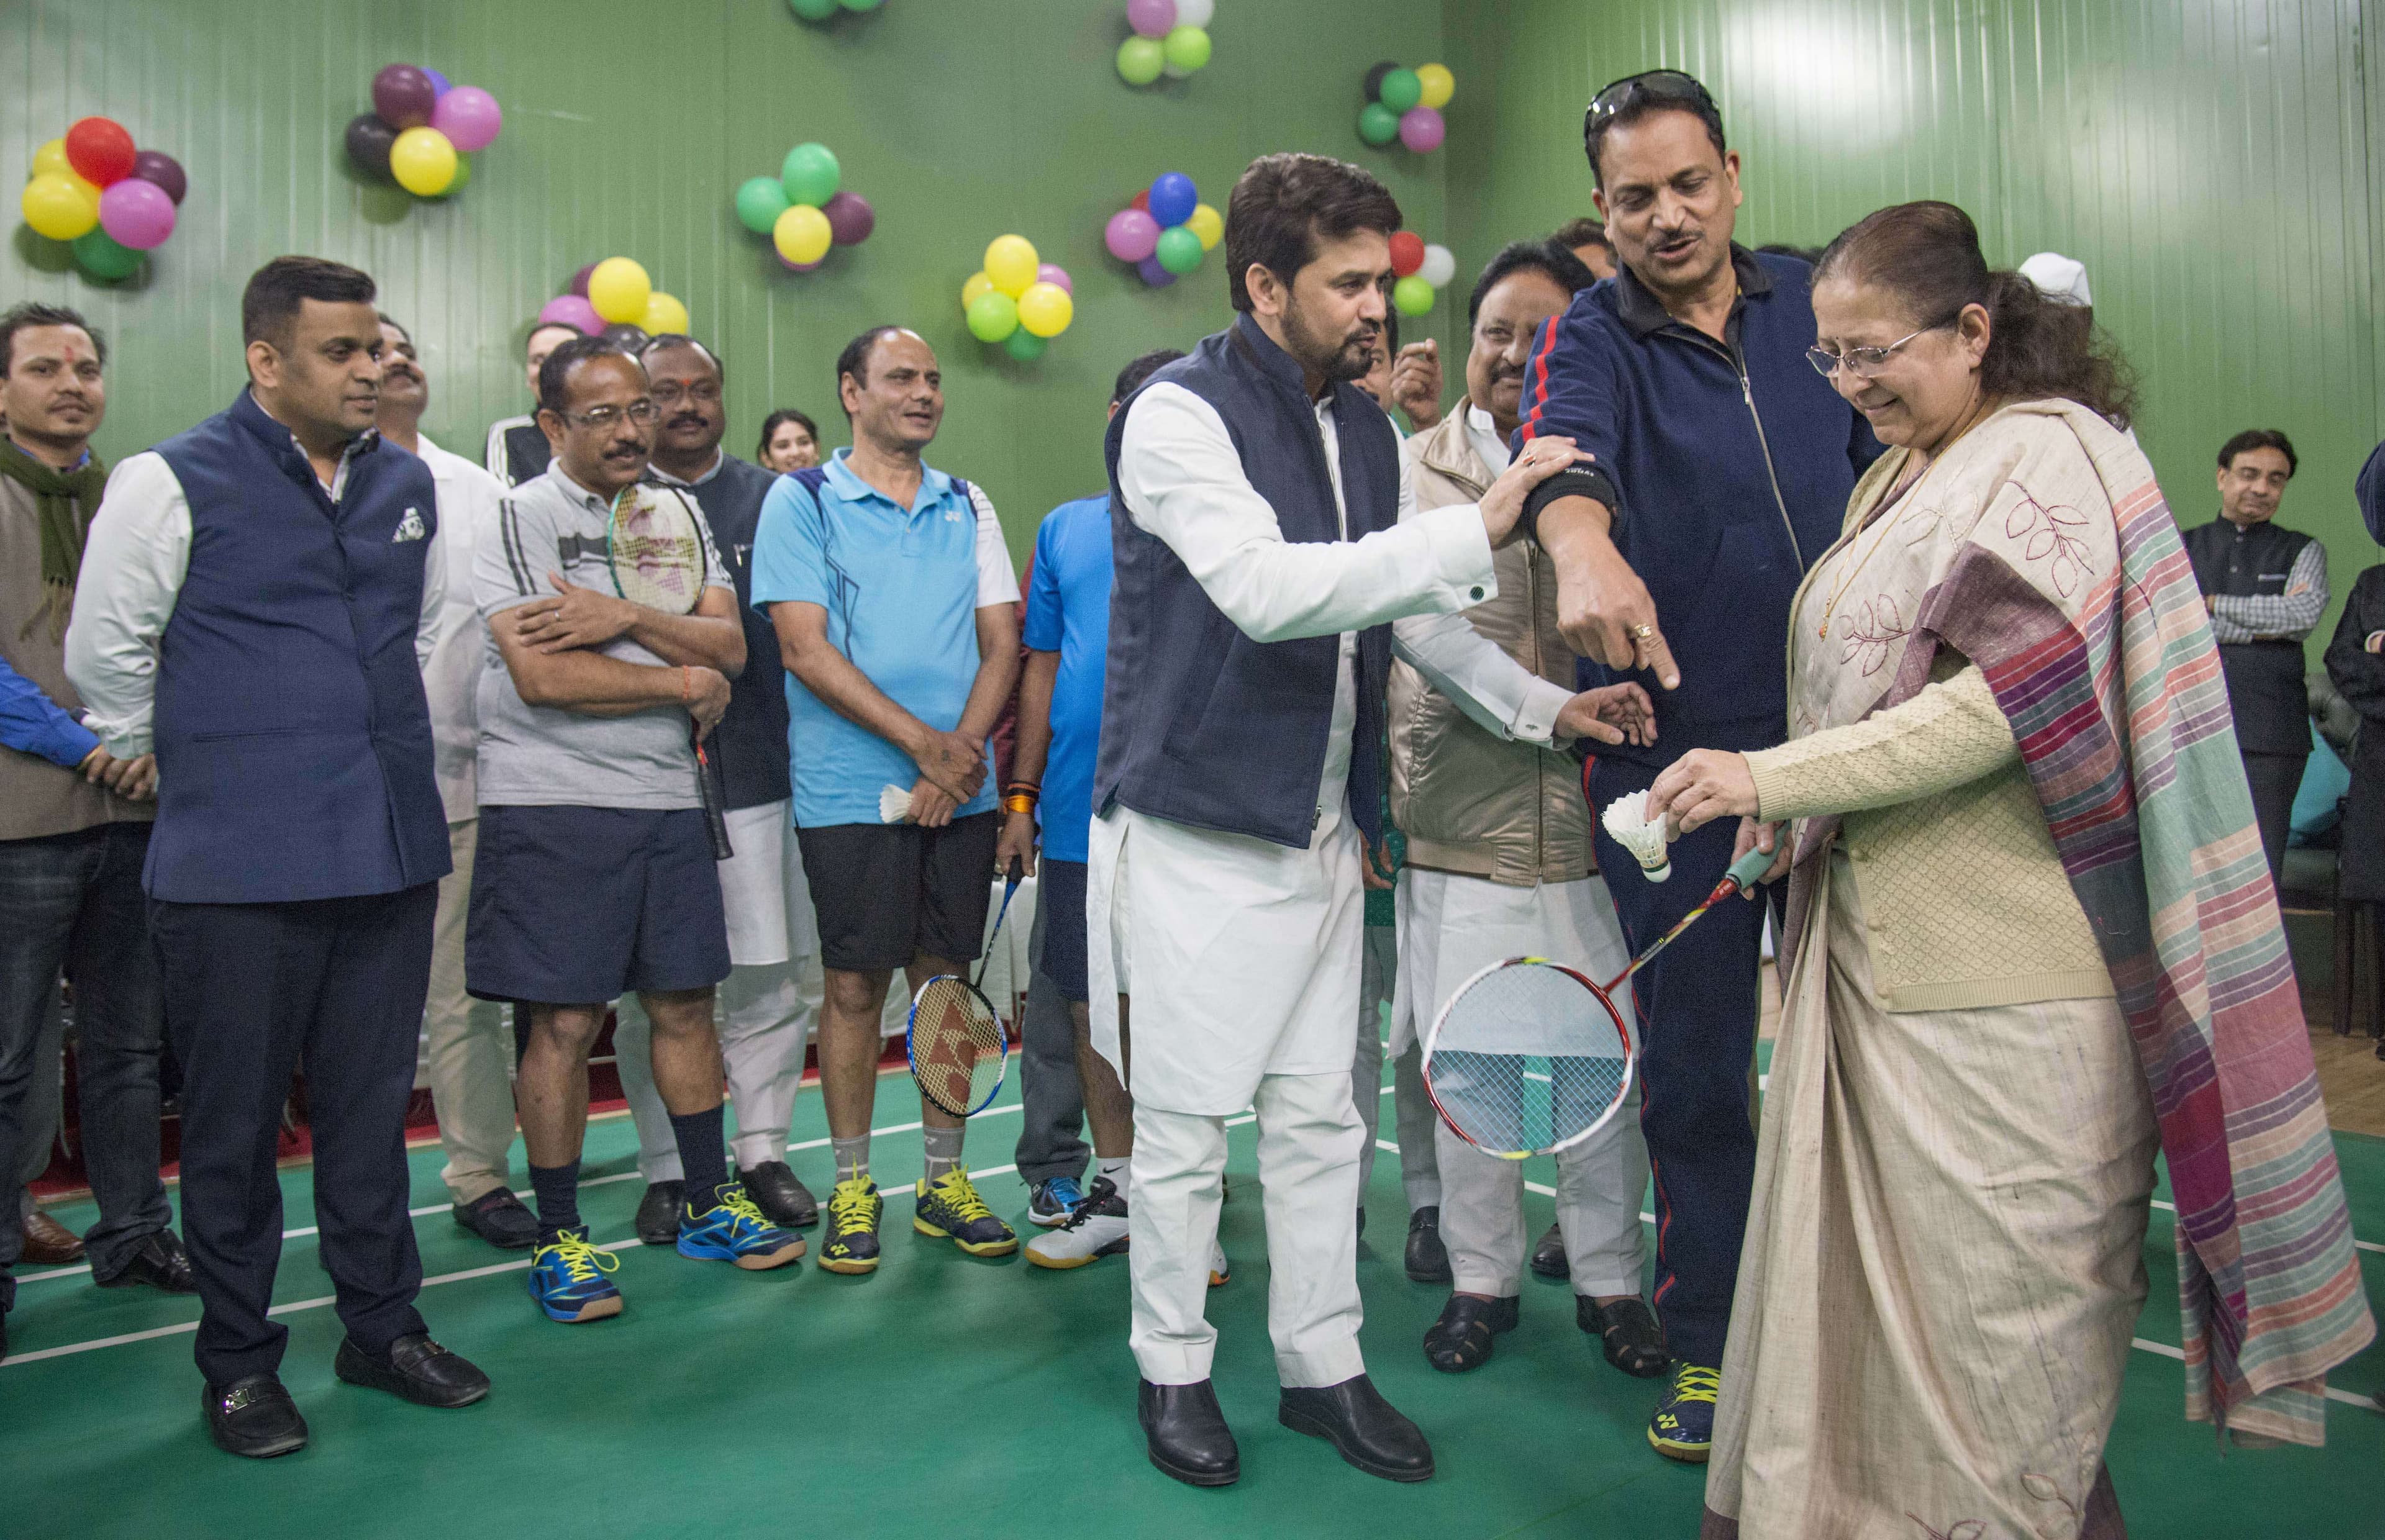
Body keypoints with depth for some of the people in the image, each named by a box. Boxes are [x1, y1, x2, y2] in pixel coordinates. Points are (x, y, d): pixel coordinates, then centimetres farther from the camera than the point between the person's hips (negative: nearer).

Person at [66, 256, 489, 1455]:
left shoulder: (408, 485, 10)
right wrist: (193, 769, 8)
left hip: (388, 850, 5)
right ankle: (238, 1361, 23)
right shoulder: (173, 481, -5)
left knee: (372, 1106, 14)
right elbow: (104, 656, 0)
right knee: (234, 1121, 7)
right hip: (236, 865, -4)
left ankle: (382, 1327, 28)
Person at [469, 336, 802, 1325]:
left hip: (667, 798, 5)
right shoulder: (519, 519, -4)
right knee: (565, 1022, -1)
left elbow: (730, 644, 2)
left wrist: (625, 619, -14)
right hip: (553, 805, -5)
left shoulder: (677, 513, 13)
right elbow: (540, 674, -16)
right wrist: (684, 682, -7)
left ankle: (708, 1206, 25)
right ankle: (559, 1240, 12)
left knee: (685, 1005, 11)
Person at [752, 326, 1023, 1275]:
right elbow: (805, 647, -8)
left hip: (959, 792, 3)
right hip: (850, 793, -3)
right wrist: (920, 740, -15)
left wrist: (961, 753, -9)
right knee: (855, 985, 2)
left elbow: (1002, 643, 7)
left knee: (945, 979, 9)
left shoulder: (967, 507, 12)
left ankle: (945, 1180, 21)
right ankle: (852, 1189, 17)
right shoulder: (801, 501, 1)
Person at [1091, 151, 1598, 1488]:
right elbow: (1268, 591, -27)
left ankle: (1324, 1365, 29)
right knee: (1185, 1126, 5)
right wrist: (1475, 531, -28)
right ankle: (1174, 1370, 24)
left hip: (1322, 828, 7)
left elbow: (1413, 615, 13)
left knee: (1321, 1117, 13)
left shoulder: (1368, 428, 10)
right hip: (1197, 831, -6)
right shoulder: (1179, 415, -12)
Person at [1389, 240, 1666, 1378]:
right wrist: (1549, 707, -21)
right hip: (1460, 820, 0)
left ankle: (1609, 1278, 27)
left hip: (1592, 815, 1)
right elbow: (1425, 625, -9)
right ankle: (1482, 1277, 26)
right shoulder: (1413, 471, 4)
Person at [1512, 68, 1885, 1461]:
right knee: (1694, 1058, 6)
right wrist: (1584, 544, -49)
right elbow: (1567, 447, -27)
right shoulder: (1593, 336, -3)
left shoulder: (1816, 302, 7)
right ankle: (1713, 1343, 24)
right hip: (1675, 746, -3)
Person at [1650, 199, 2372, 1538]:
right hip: (1879, 943, 8)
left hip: (2000, 983, -8)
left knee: (1989, 1296, 1)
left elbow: (2005, 703, -19)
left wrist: (1773, 778, -20)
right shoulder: (1900, 472, 19)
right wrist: (1792, 815, 10)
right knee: (1860, 1278, 11)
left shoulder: (2051, 454, -8)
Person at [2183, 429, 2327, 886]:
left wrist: (2214, 604, -4)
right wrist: (2266, 623, -6)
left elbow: (2306, 613, -7)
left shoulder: (2303, 552, 13)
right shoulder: (2181, 549, 12)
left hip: (2270, 732, 0)